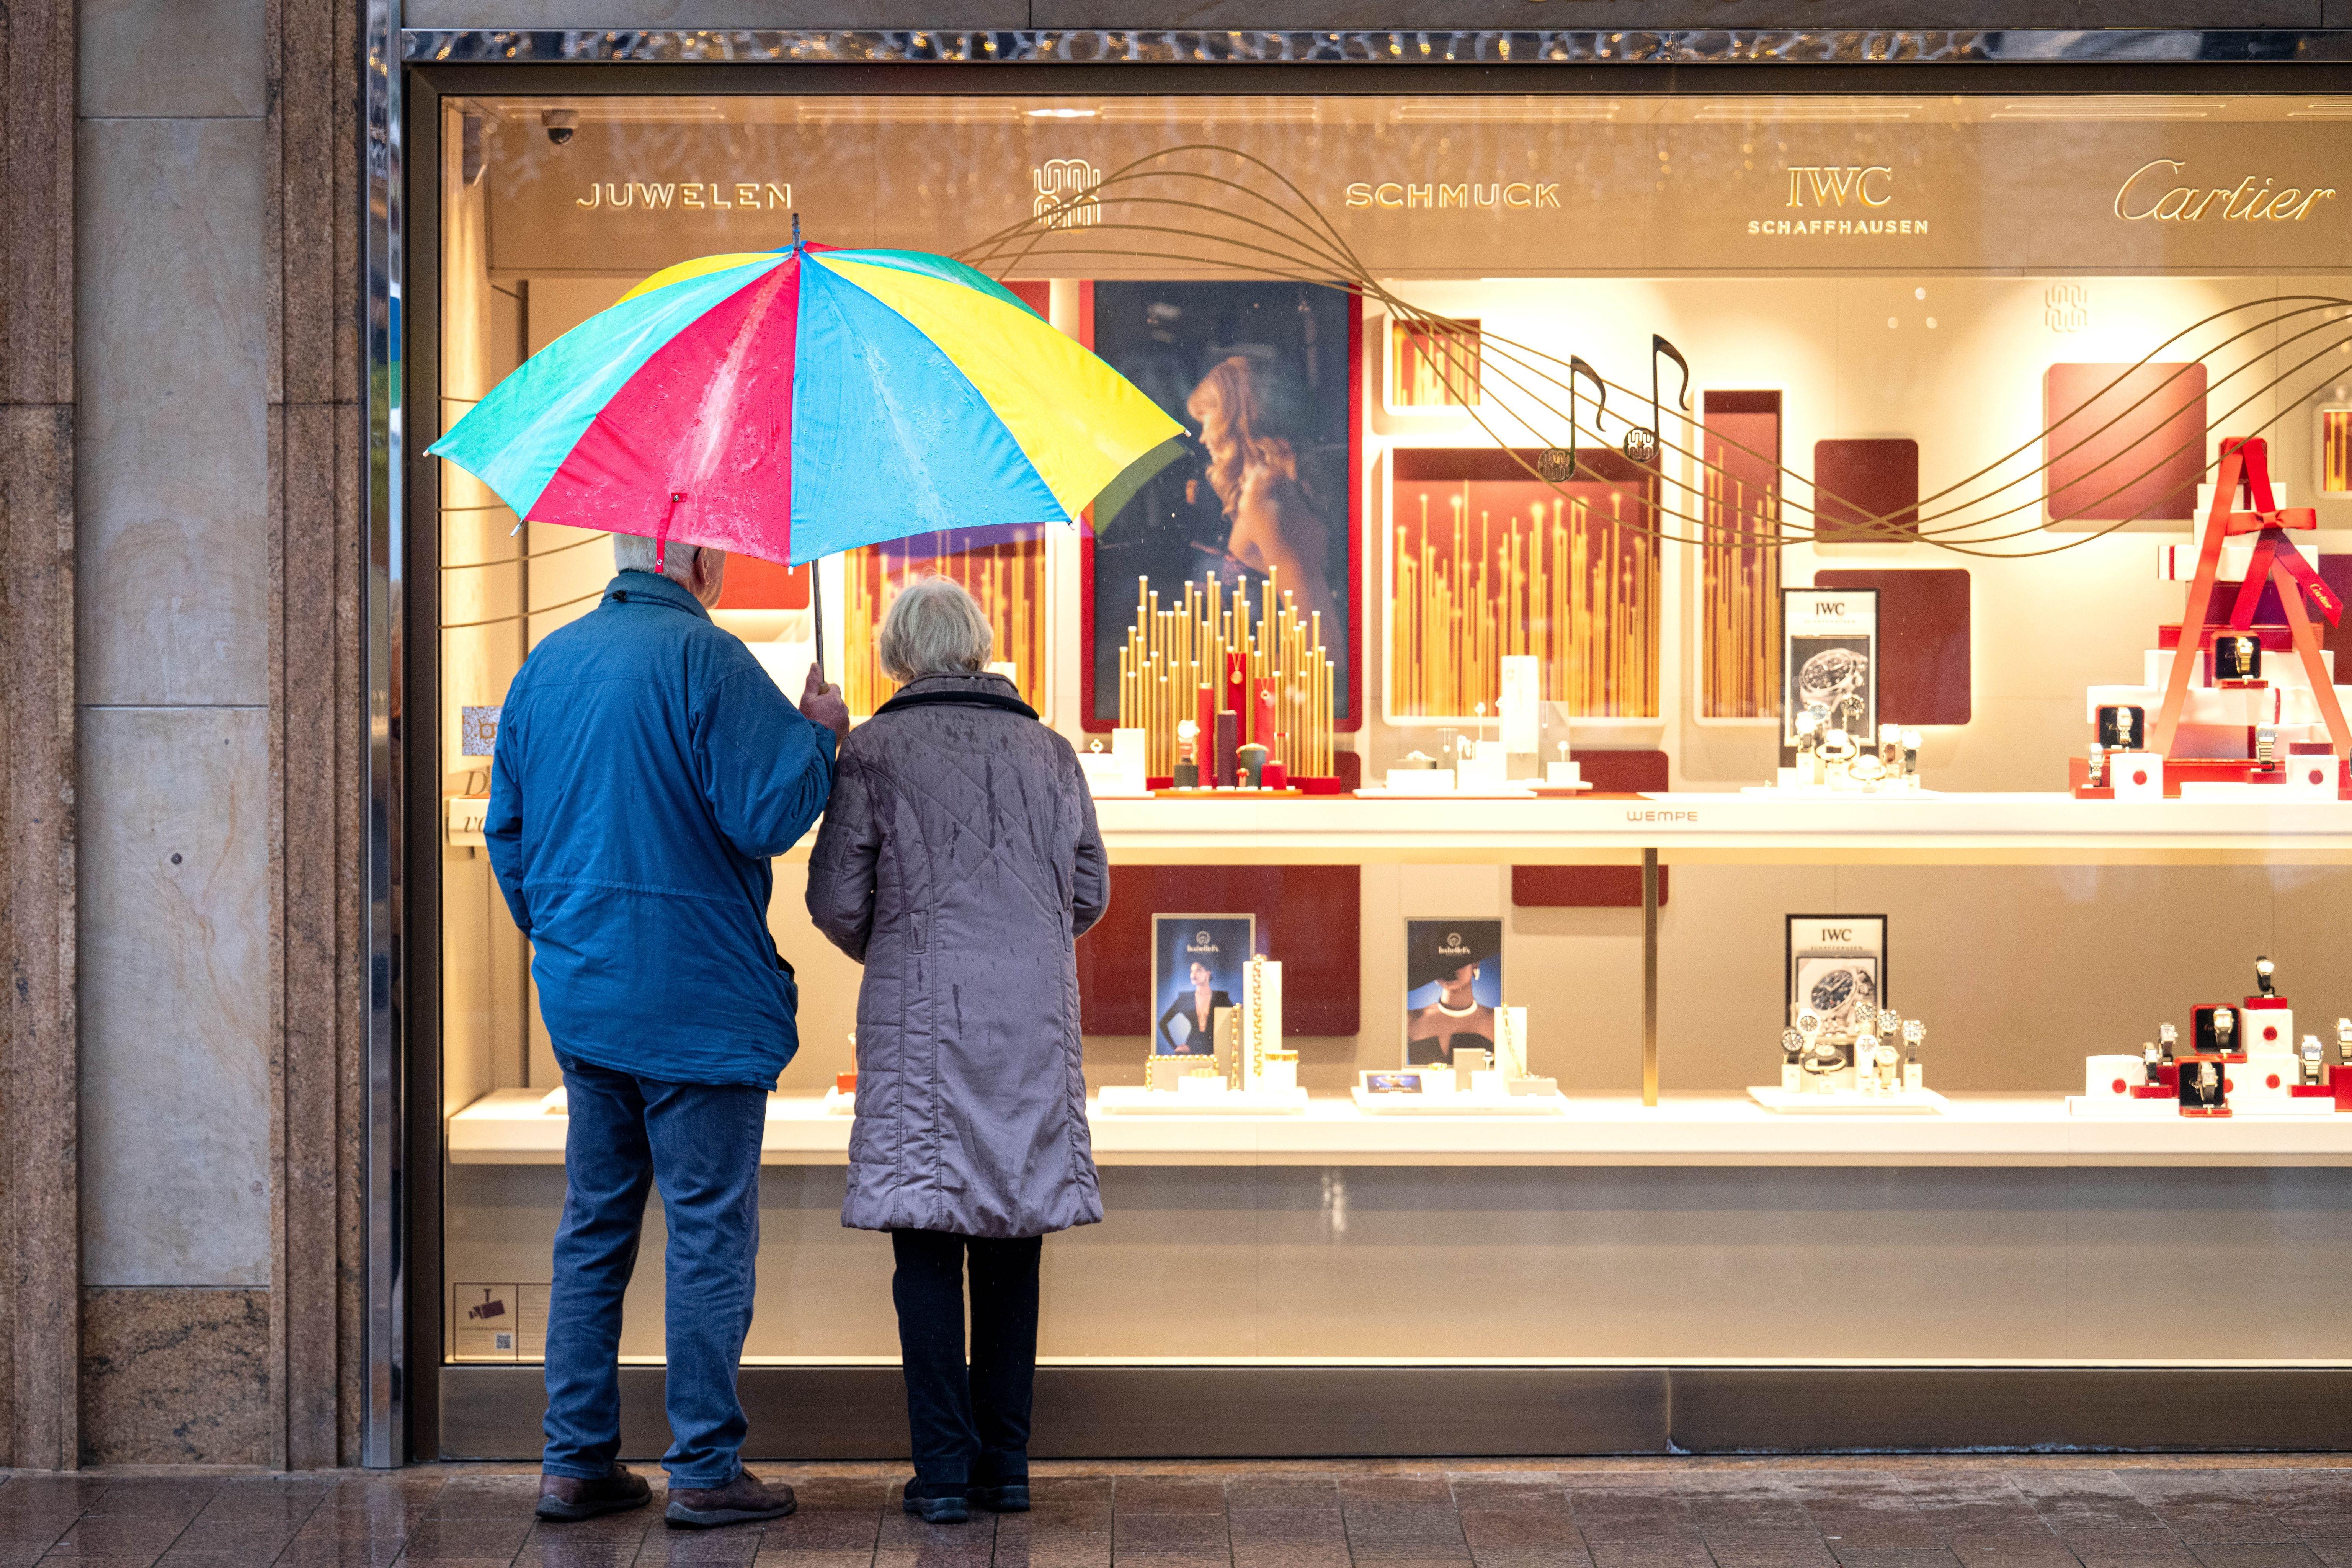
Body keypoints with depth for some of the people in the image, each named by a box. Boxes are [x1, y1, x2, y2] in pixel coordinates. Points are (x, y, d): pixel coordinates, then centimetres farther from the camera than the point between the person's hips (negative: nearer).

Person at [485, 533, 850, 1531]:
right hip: (694, 999, -7)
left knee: (594, 1225, 14)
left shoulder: (545, 664, 11)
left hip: (578, 994, 7)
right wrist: (818, 733, -1)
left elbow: (506, 825, 16)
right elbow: (765, 813, -18)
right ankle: (704, 1468, 4)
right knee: (710, 1232, 0)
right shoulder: (707, 661, -13)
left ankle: (575, 1461, 17)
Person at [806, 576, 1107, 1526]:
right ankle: (1005, 1463, 12)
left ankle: (945, 1468, 0)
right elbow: (1090, 893, 11)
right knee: (1012, 1239, 9)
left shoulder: (875, 748, -1)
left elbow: (836, 897, -3)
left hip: (923, 1017, -3)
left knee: (927, 1245, 1)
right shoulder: (1048, 750, 9)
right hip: (1036, 1018, 3)